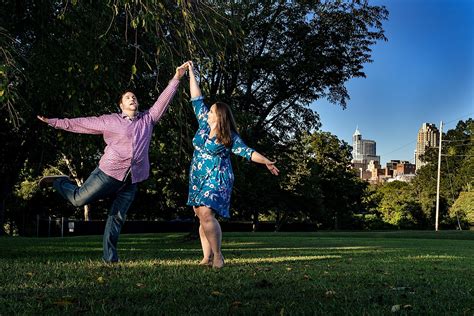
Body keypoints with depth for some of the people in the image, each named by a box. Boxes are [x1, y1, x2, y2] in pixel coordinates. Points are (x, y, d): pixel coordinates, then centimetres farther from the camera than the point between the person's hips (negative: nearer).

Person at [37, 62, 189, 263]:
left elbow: (163, 101, 11)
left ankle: (110, 258, 9)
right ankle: (60, 182, 29)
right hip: (109, 172, -3)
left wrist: (176, 79, 4)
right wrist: (54, 122, 4)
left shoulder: (148, 118, 14)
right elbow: (81, 123, 6)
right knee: (79, 199, -2)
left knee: (117, 217, 4)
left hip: (131, 180, 3)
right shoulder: (110, 121, 5)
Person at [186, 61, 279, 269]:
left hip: (217, 180, -6)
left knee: (206, 214, -20)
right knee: (202, 217, 3)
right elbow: (197, 100, 10)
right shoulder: (204, 125, 8)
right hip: (198, 179, 6)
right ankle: (207, 257, 5)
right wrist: (191, 73, 11)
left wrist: (266, 162, -22)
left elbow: (246, 151, -10)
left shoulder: (230, 137, -5)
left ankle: (218, 255, -12)